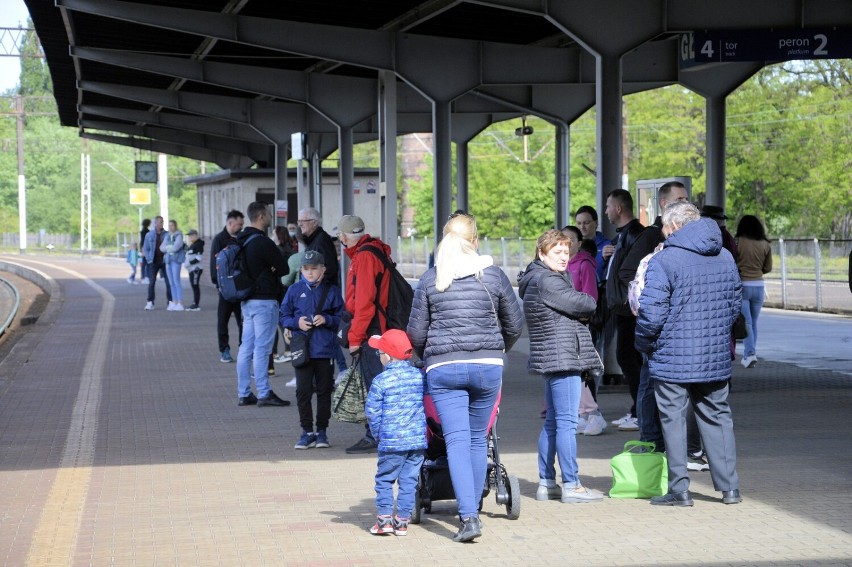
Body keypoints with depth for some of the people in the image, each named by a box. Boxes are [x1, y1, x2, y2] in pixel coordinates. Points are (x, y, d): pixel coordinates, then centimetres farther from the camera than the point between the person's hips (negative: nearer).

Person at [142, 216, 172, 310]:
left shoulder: (167, 234, 3)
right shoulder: (149, 235, 6)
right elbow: (145, 249, 9)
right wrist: (149, 259, -3)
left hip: (164, 261, 0)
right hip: (153, 262, 0)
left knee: (169, 282, -2)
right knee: (151, 283, -1)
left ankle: (170, 302, 4)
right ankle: (150, 302, 3)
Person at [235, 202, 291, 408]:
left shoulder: (241, 240, 11)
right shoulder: (263, 242, -17)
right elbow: (283, 268, -13)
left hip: (247, 300, 9)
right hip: (264, 300, -9)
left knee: (246, 347, 10)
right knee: (262, 347, -6)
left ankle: (244, 394, 13)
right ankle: (264, 394, -3)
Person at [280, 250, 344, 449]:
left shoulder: (332, 290, 2)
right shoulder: (295, 290, 4)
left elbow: (342, 317, 4)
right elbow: (283, 316, 8)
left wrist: (327, 320, -14)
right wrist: (296, 322, -10)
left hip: (325, 350, 0)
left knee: (324, 391, 7)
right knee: (303, 391, -2)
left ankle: (322, 431, 17)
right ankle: (307, 432, 7)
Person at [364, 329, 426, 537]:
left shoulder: (381, 381, -9)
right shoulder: (419, 376, 4)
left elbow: (373, 413, -5)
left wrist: (378, 435, 7)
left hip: (392, 442, -4)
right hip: (418, 439, 4)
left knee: (384, 479, 8)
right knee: (409, 480, 8)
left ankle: (384, 518, 3)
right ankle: (402, 520, 9)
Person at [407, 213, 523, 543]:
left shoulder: (430, 279, 1)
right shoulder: (493, 275, 2)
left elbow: (416, 331, 4)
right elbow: (514, 324, 9)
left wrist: (428, 357, 23)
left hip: (443, 367, -1)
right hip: (487, 366, 1)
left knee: (457, 441, -4)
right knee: (478, 439, 14)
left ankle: (468, 516, -15)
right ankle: (472, 509, 21)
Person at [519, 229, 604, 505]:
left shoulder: (535, 280, 19)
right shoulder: (546, 281, -14)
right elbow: (585, 305, -15)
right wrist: (589, 301, 8)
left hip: (550, 359, 11)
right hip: (562, 358, -11)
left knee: (552, 423, 14)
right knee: (566, 422, -8)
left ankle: (546, 483, 18)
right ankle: (571, 485, -7)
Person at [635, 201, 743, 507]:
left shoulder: (663, 260, -14)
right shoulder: (725, 257, 7)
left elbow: (652, 313, -16)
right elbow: (735, 303, 15)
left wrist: (644, 344, 1)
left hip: (673, 358, -5)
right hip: (716, 357, 6)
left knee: (673, 420, 4)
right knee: (718, 418, 14)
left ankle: (679, 489, 6)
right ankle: (729, 487, 15)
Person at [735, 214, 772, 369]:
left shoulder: (738, 242, -8)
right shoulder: (765, 245, 2)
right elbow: (768, 268, 8)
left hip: (741, 285, -3)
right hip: (758, 286, 4)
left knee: (746, 322, -4)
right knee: (753, 322, 14)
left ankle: (750, 353, -18)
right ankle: (748, 355, 20)